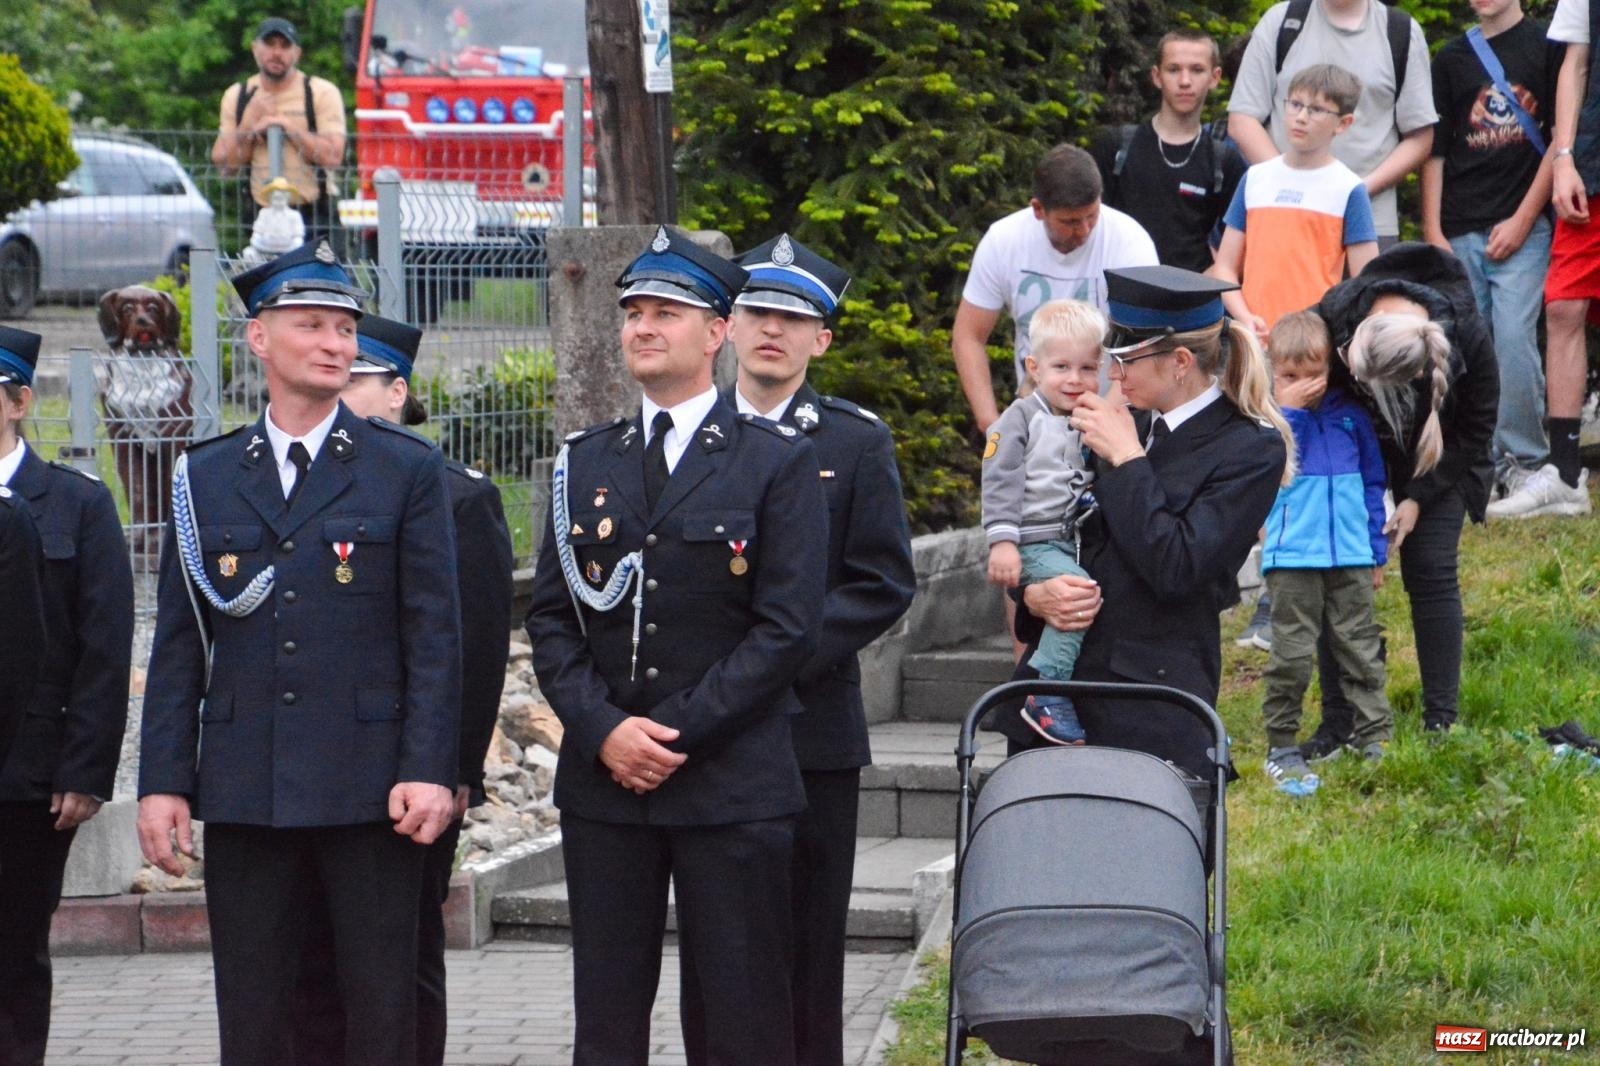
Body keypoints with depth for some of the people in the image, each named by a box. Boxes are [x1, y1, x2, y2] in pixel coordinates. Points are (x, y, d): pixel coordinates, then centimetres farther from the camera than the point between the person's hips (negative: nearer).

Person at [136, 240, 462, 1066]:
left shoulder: (407, 470, 4)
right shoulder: (206, 477, 10)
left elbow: (435, 634, -1)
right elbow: (178, 644, 8)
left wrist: (429, 771, -10)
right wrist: (162, 781, 1)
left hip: (369, 787, -2)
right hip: (242, 789, 2)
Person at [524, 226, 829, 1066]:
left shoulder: (778, 461, 1)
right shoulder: (585, 462, 13)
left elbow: (788, 628, -6)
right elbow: (551, 618, 9)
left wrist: (677, 733, -12)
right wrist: (604, 731, -8)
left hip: (731, 783, -3)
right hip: (602, 781, 4)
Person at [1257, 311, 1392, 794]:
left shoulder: (1350, 416, 9)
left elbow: (1372, 482, 17)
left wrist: (1377, 550, 15)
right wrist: (1290, 410, -16)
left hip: (1351, 558, 3)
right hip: (1292, 559, -3)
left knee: (1361, 649, 8)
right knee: (1292, 654, -3)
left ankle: (1376, 739, 14)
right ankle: (1281, 748, 5)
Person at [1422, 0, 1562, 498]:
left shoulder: (1548, 46, 5)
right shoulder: (1452, 59, 15)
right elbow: (1434, 150, 14)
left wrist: (1522, 220, -7)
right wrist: (1432, 233, 4)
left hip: (1523, 227, -4)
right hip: (1460, 233, 4)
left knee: (1514, 339, -14)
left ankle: (1525, 460, -5)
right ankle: (1484, 462, 9)